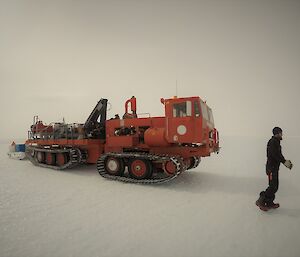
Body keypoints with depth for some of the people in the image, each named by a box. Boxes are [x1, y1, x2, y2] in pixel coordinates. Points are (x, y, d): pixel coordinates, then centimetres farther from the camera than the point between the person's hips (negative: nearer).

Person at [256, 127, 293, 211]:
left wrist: (285, 161, 7)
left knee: (274, 186, 13)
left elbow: (278, 154, 19)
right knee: (273, 186, -10)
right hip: (271, 168, -10)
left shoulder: (276, 142, 18)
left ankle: (269, 203, 21)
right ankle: (260, 201, -4)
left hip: (274, 167, 10)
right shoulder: (273, 142, -14)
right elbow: (275, 154, -24)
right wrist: (284, 162, -19)